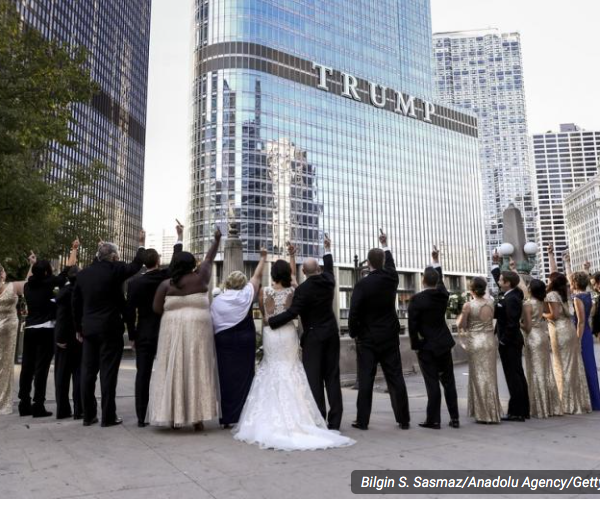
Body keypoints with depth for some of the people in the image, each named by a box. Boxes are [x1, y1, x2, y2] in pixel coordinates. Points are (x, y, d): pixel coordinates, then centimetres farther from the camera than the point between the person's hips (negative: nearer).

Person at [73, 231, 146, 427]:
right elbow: (136, 266, 6)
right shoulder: (115, 270, -10)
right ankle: (108, 416, 3)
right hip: (109, 329, -5)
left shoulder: (83, 273, 7)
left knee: (88, 372, 10)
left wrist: (79, 328, 18)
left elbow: (76, 303, 10)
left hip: (88, 329, 5)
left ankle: (88, 415, 17)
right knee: (108, 372, -1)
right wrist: (142, 244, 18)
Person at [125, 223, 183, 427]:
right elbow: (176, 259, 12)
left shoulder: (134, 282, -4)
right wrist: (180, 237, 21)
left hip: (144, 334, 0)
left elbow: (129, 311, -3)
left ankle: (141, 417, 7)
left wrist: (132, 336, 6)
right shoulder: (166, 276, -6)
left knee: (143, 374, 5)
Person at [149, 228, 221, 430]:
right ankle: (197, 418, 3)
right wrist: (217, 240, 24)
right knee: (196, 371, 2)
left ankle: (173, 417, 9)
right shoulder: (199, 279, -1)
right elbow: (209, 259, 12)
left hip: (172, 331, 2)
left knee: (173, 371, 6)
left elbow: (157, 308, -1)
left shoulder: (166, 284, 1)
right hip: (196, 331, -1)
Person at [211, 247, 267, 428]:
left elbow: (213, 325, 2)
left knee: (226, 377, 4)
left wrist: (220, 340, 11)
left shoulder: (216, 301, 3)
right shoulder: (246, 295, 0)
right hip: (245, 340, -1)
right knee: (244, 377, 3)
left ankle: (226, 418, 9)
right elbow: (257, 276, 10)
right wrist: (263, 258, 22)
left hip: (223, 341, 2)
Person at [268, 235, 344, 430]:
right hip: (331, 333, 6)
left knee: (314, 378, -1)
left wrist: (270, 322, -13)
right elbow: (328, 268, 25)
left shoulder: (303, 289, -16)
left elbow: (292, 313, -22)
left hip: (313, 336, -6)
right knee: (332, 376, 8)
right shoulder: (328, 281, 3)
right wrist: (327, 250, 41)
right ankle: (334, 422, 10)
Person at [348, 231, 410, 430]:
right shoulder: (391, 279, -1)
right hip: (390, 337, 4)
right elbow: (390, 264, 22)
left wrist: (354, 333, 1)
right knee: (395, 378, 8)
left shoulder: (362, 284, -14)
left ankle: (362, 420, 7)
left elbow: (354, 312, -15)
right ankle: (403, 420, 13)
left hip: (368, 339, -3)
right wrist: (385, 245, 37)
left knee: (366, 380, 2)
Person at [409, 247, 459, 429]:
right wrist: (436, 261, 33)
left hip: (426, 346, -5)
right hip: (444, 344, 5)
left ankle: (433, 419, 2)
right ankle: (454, 418, 16)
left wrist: (415, 346, -3)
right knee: (448, 382, 11)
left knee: (432, 383, -2)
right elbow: (440, 280, 22)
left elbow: (412, 325, -13)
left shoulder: (416, 300, -14)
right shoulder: (443, 295, 1)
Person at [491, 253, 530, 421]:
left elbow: (512, 324, -26)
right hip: (513, 341, 10)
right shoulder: (514, 293, 5)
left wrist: (503, 341, -18)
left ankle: (516, 412, 3)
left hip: (509, 343, -10)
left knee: (513, 376, -4)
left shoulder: (511, 299, -22)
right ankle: (523, 410, 24)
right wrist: (495, 264, 24)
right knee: (518, 375, 15)